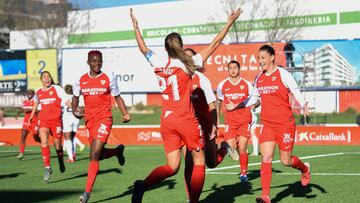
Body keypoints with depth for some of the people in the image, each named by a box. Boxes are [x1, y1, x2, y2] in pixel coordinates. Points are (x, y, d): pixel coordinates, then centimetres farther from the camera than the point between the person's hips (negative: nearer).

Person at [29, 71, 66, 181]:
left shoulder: (56, 88, -4)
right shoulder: (38, 92, 8)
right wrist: (31, 117, 33)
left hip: (56, 120, -2)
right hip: (43, 120, 2)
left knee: (57, 145, 8)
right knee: (44, 142, -18)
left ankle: (61, 162, 39)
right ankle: (47, 168, -14)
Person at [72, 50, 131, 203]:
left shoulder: (109, 78, -1)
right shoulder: (81, 80, 6)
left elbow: (117, 97, 7)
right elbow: (75, 97, 18)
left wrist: (125, 114, -7)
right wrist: (75, 110, -2)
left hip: (104, 120, -5)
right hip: (89, 121, 5)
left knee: (94, 156, -15)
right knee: (99, 154, 12)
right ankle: (118, 151, 46)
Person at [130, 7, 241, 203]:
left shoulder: (159, 63, 3)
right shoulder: (188, 63, -6)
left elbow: (143, 49, 23)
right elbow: (214, 44, -2)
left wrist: (135, 26, 35)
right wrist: (229, 23, 7)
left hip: (167, 121, 4)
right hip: (186, 120, -4)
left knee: (172, 167, 4)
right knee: (199, 163, 10)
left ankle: (142, 184, -21)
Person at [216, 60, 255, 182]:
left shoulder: (247, 84, 0)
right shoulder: (222, 85, 5)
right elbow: (219, 101, 20)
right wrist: (216, 117, 20)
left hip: (245, 120, -1)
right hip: (229, 121, 1)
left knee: (242, 149, -6)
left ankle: (243, 173, 10)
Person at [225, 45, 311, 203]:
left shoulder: (282, 74, -8)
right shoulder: (259, 78, 9)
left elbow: (296, 91, -10)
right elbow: (254, 98, 22)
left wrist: (304, 107, -27)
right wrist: (236, 106, 19)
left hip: (285, 123, -4)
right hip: (267, 124, 4)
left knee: (286, 161, 3)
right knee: (266, 158, -9)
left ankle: (304, 168, 38)